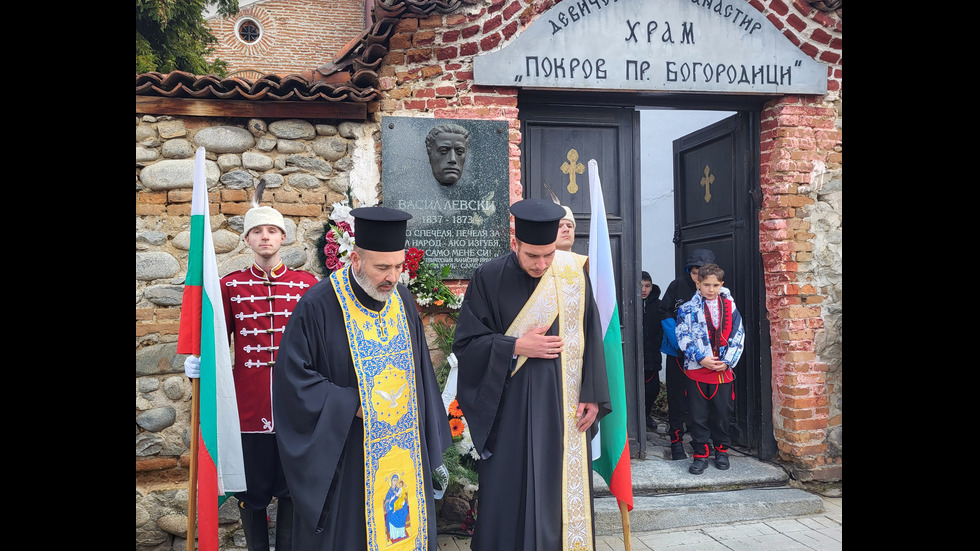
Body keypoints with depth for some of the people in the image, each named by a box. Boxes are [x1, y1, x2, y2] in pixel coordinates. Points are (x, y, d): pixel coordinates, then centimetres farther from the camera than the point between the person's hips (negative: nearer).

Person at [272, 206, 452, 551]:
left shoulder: (402, 300, 2)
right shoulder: (318, 307, -16)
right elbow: (294, 379, -13)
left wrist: (432, 445, 8)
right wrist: (354, 406, -18)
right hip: (345, 462, -5)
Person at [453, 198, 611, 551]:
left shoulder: (573, 274, 0)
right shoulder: (489, 279, -5)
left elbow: (590, 338, 4)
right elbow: (466, 343, -3)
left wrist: (592, 395, -1)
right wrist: (516, 347, -14)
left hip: (564, 404, 2)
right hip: (511, 406, -2)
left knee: (563, 488, 10)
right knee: (509, 494, 5)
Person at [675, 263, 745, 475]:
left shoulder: (730, 307, 6)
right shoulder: (688, 309, 1)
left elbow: (738, 336, 3)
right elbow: (684, 338, -6)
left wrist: (727, 361, -8)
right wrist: (702, 358, -15)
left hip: (724, 370, 1)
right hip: (696, 370, -1)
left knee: (722, 413, 9)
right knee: (698, 415, 3)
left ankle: (721, 450, 27)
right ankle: (701, 454, 14)